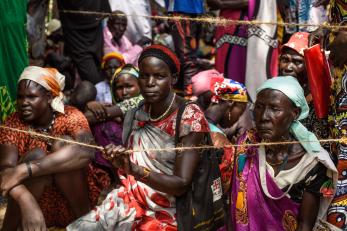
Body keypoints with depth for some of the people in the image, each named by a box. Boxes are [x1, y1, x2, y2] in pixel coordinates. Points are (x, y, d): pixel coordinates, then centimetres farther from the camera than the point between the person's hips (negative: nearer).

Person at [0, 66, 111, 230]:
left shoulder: (70, 116, -11)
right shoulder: (14, 124, -6)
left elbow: (86, 152, -34)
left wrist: (24, 170, -40)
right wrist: (27, 201, -46)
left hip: (73, 203, 0)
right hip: (38, 204, 1)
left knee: (63, 144, -23)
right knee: (37, 155, -27)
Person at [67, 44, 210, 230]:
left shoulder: (189, 117, -12)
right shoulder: (137, 112, 3)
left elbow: (181, 185, -19)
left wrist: (135, 170, -32)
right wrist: (119, 157, -10)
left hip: (162, 214, -4)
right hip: (128, 202, 5)